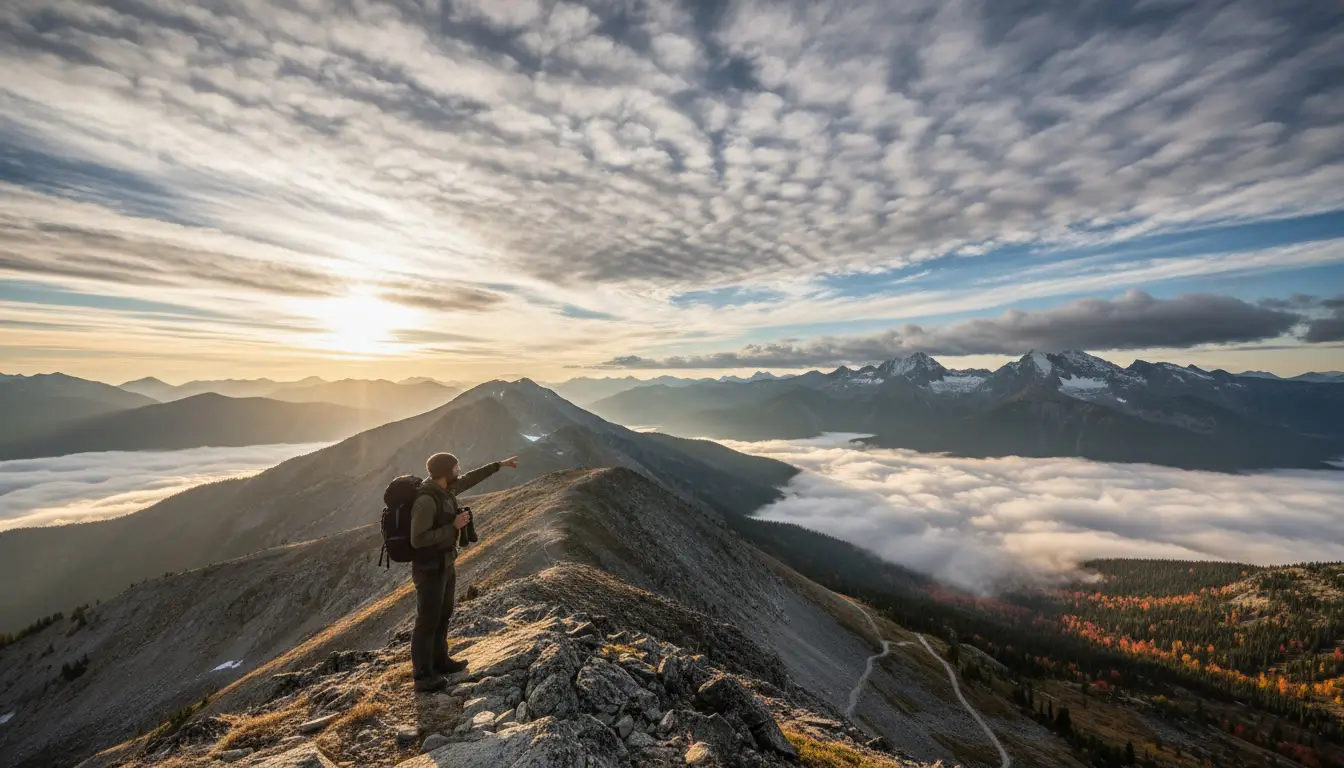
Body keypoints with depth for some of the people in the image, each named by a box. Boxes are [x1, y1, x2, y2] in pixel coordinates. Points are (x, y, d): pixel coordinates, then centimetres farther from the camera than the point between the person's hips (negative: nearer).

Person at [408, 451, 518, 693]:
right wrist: (453, 526, -26)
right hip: (430, 568, -9)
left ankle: (440, 661, 38)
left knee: (443, 614, 21)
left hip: (446, 564, 9)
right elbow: (418, 540, -29)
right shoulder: (426, 500, -29)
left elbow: (469, 479, 15)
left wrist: (499, 464, 19)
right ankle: (424, 677, 20)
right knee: (428, 621, 5)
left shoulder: (444, 489, -1)